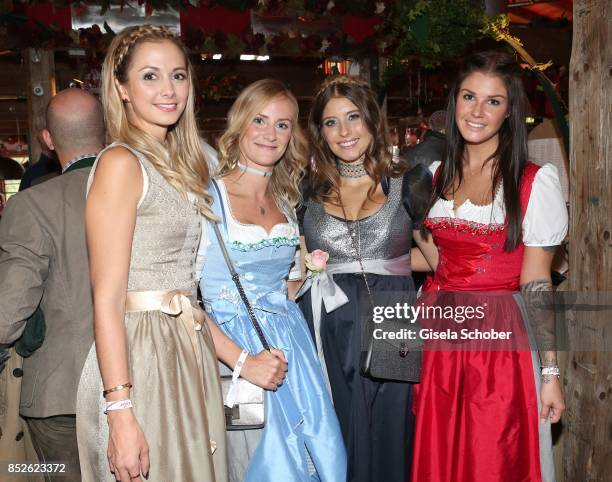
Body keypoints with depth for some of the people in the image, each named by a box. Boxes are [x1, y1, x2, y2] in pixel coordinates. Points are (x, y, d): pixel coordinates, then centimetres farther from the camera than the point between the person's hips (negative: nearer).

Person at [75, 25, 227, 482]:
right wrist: (120, 412, -20)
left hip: (189, 353, 8)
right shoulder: (120, 162, -11)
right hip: (138, 358, -8)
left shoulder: (180, 164, 13)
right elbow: (107, 299, -16)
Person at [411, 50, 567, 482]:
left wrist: (550, 372, -9)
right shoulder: (435, 175, 8)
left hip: (502, 347, -5)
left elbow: (536, 284, -9)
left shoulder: (535, 182, -8)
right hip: (439, 341, 5)